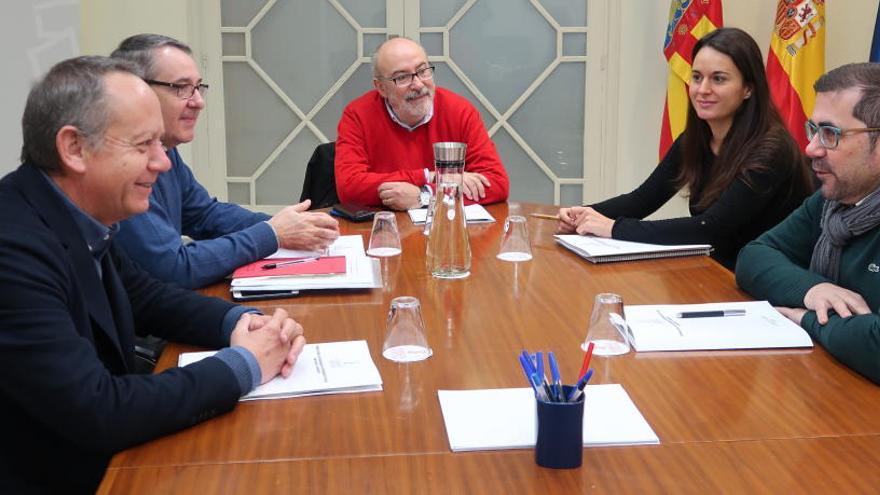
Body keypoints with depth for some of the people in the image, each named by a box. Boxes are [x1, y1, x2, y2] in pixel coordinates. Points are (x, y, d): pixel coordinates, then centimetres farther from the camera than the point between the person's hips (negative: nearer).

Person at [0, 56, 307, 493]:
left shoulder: (80, 217, -2)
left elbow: (144, 296, 14)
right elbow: (97, 413, -28)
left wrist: (239, 322, -4)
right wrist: (244, 365, -17)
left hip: (104, 457, 7)